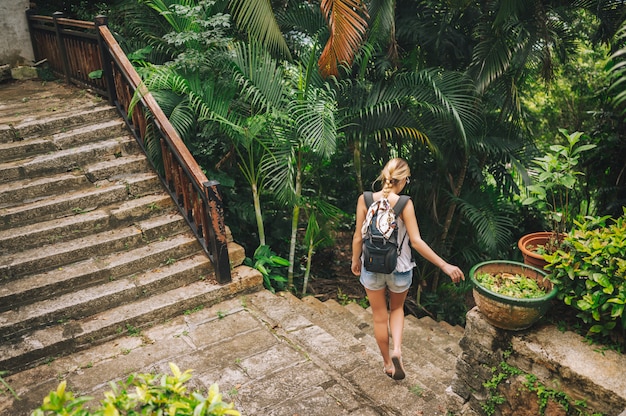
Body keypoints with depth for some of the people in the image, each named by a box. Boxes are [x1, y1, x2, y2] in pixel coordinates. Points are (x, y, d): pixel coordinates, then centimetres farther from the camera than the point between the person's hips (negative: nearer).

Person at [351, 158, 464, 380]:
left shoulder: (365, 200, -11)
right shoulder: (404, 204, -17)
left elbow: (358, 237, -5)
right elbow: (416, 242, -19)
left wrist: (355, 261, 12)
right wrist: (445, 265, -13)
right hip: (399, 269, -1)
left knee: (380, 316, 19)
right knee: (397, 308, 27)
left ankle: (387, 362, 34)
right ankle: (397, 349, 7)